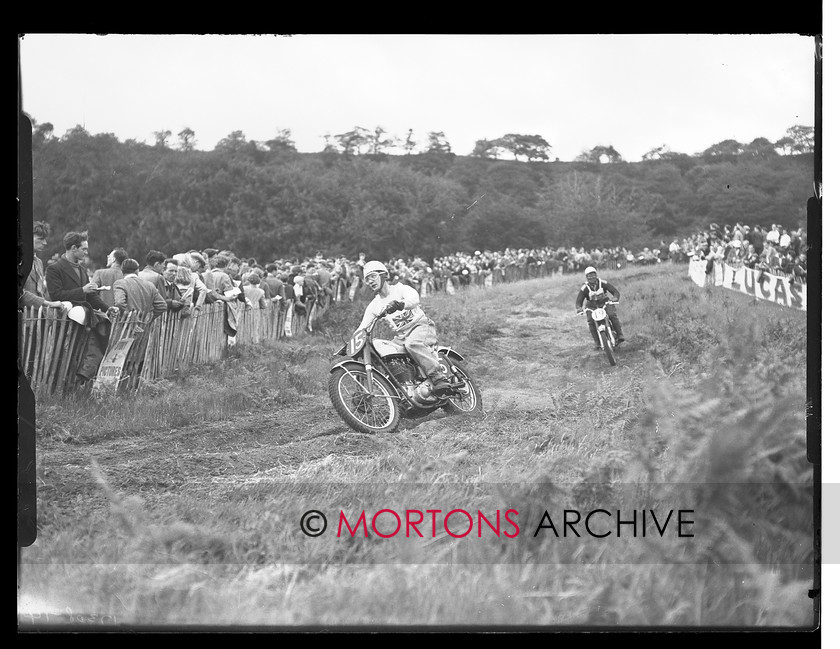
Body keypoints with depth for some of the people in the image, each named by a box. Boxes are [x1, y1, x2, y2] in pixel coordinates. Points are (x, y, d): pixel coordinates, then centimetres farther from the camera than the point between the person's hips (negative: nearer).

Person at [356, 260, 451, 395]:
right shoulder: (374, 305, 11)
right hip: (401, 336, 7)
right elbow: (362, 329, 5)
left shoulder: (399, 289, -2)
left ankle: (439, 378, -43)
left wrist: (400, 304, -47)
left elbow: (414, 299, -26)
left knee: (412, 344, -39)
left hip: (421, 325, -7)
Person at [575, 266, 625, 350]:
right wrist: (579, 308, -35)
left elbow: (615, 291, -12)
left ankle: (619, 335, -19)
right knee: (591, 322, -24)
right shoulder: (584, 288, -10)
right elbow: (578, 301, -11)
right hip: (592, 307, 1)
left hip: (605, 303, 0)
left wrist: (615, 298, -36)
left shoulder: (603, 283, -9)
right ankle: (597, 342, -15)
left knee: (612, 315, -29)